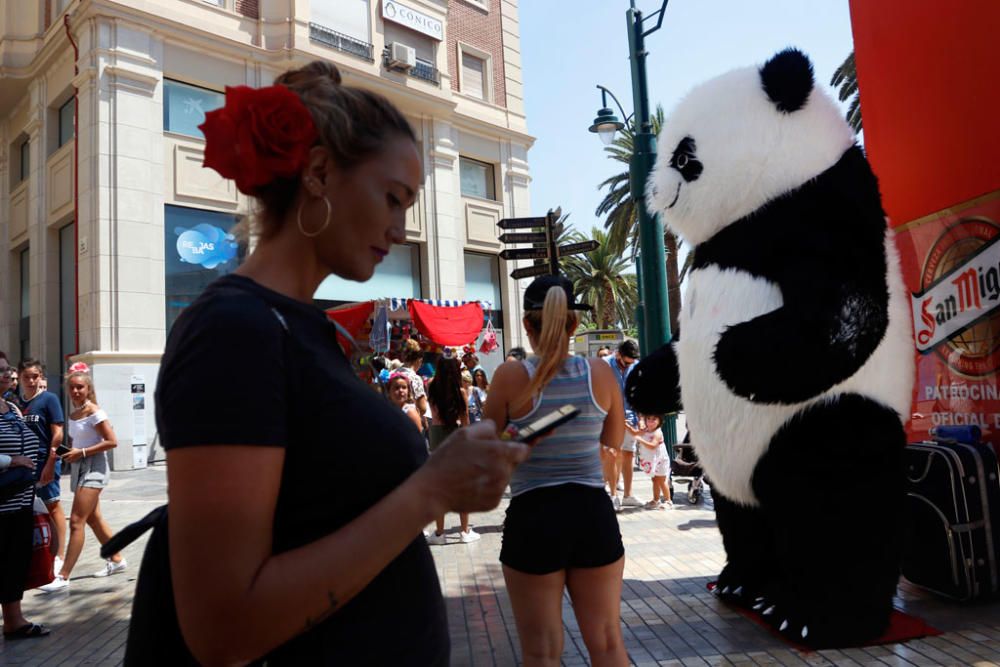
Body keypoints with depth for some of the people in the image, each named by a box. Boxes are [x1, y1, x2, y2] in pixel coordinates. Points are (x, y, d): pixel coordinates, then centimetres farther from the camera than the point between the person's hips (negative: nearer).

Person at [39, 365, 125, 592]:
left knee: (76, 521, -11)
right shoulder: (73, 414, 11)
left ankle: (63, 576, -9)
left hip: (93, 467, -9)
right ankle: (116, 560, 28)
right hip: (79, 468, 9)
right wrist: (70, 453, 3)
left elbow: (112, 441, -16)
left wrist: (82, 452, -18)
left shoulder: (94, 412, -12)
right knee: (94, 519, 15)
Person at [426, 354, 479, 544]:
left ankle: (439, 532, 15)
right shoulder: (460, 391, -11)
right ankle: (465, 531, 14)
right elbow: (465, 420, -6)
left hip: (436, 434, 2)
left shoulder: (432, 388, -7)